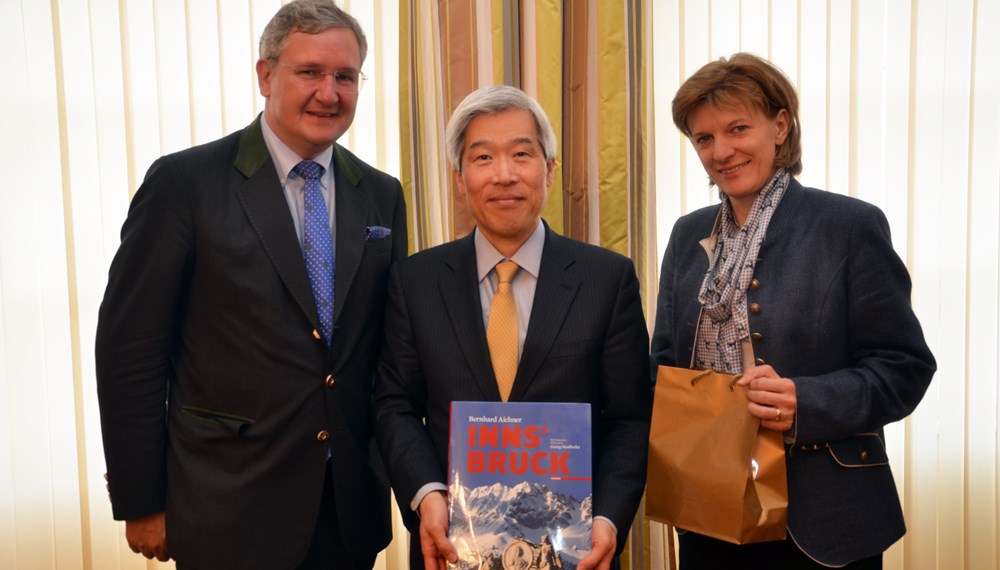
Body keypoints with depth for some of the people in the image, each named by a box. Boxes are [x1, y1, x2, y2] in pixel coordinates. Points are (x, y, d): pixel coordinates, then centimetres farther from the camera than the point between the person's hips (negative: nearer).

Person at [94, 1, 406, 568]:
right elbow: (130, 353, -8)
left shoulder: (382, 196, 4)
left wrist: (396, 473, 7)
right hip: (231, 515, -3)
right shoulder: (184, 182, -9)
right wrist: (141, 504, -6)